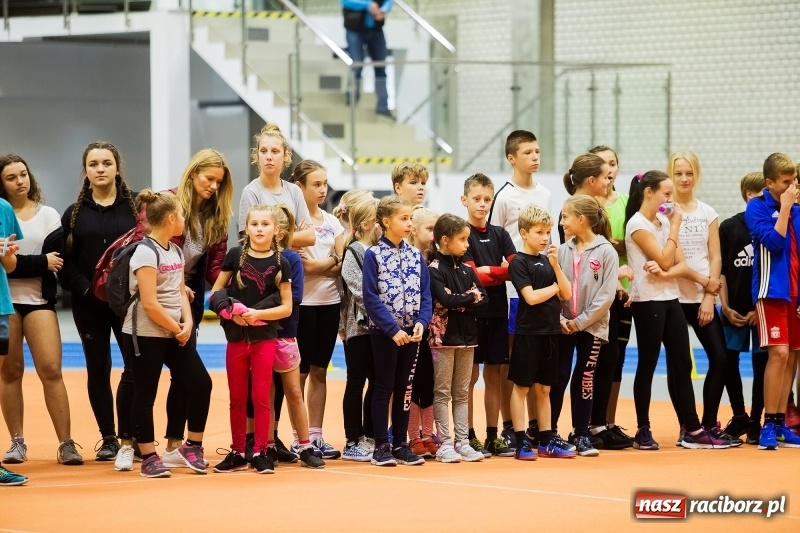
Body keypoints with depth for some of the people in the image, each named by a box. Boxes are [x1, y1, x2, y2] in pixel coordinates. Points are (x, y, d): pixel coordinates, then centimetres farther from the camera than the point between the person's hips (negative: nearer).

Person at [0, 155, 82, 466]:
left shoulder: (49, 216, 8)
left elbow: (57, 263, -2)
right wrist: (41, 262, -11)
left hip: (39, 301, 0)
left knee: (51, 370, -9)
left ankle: (66, 444, -8)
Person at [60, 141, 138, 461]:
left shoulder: (136, 206, 4)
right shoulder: (74, 214, 8)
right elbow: (65, 262, 4)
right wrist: (86, 290, -11)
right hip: (89, 304, 2)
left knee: (136, 367, -11)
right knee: (98, 370, 5)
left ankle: (129, 436, -3)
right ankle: (108, 438, 14)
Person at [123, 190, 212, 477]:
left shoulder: (176, 251, 11)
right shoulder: (146, 252, -15)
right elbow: (150, 304, -19)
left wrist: (187, 324, -5)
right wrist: (177, 329, -11)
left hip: (175, 334, 8)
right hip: (145, 335, -8)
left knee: (201, 383, 3)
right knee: (145, 393, 0)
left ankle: (192, 445, 18)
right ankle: (149, 458, 7)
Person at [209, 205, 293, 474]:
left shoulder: (280, 264, -4)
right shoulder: (235, 256, -1)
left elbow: (286, 307, -3)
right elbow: (216, 292, 5)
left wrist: (258, 314, -16)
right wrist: (229, 310, -13)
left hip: (264, 338, -1)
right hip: (236, 337, 2)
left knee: (261, 396, 0)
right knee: (237, 398, 8)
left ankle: (261, 453, 7)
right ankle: (237, 452, 16)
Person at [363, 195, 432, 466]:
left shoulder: (416, 255, 7)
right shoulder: (373, 255, -8)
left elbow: (425, 294, 6)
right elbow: (371, 299, -12)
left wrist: (421, 323, -11)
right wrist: (393, 329, -17)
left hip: (411, 332, 5)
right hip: (383, 332, -5)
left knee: (404, 388, 9)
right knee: (384, 388, 1)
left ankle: (400, 445, 15)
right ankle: (381, 446, 7)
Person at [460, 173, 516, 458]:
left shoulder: (500, 234, 12)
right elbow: (472, 277, -13)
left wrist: (488, 271, -15)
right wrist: (503, 272, -12)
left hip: (497, 311, 5)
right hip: (473, 313, -5)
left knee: (494, 375, 7)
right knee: (470, 376, -1)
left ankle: (492, 437, 12)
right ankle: (468, 437, 4)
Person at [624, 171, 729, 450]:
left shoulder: (664, 222, 13)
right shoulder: (637, 224, -10)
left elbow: (681, 264, 6)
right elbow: (665, 260, -15)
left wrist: (665, 274, -15)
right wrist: (675, 227, -8)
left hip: (670, 299, 7)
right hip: (647, 301, -7)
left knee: (682, 365, 5)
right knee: (647, 365, -2)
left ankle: (693, 430, 7)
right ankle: (643, 431, 5)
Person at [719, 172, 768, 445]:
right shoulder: (729, 227, 2)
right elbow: (721, 270, 5)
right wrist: (726, 307, -1)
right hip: (735, 310, 1)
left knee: (762, 362, 2)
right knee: (728, 361, 3)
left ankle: (755, 422, 13)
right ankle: (739, 417, 21)